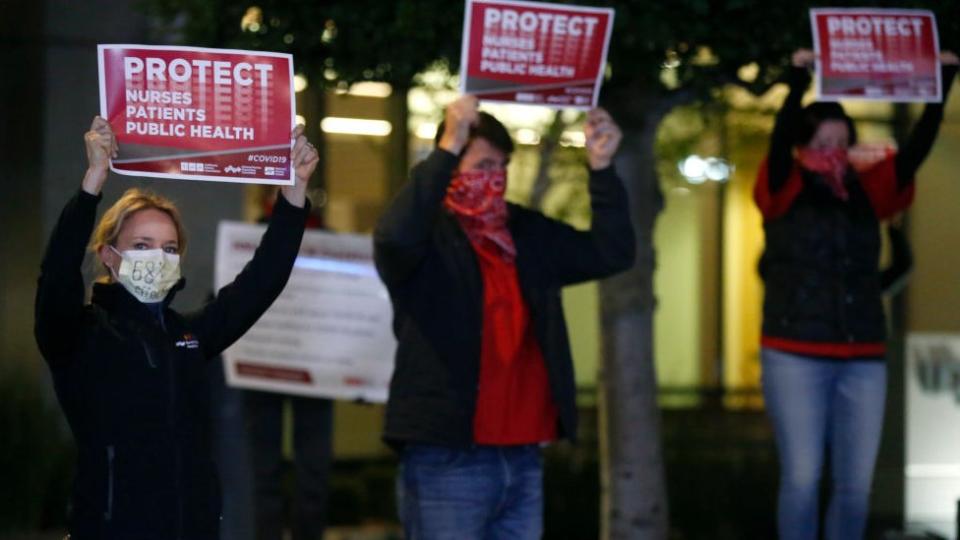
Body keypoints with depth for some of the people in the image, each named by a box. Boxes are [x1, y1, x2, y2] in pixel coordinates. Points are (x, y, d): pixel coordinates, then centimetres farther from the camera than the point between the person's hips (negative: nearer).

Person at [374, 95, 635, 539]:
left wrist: (601, 169, -1)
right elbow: (397, 237, -29)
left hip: (522, 458, 6)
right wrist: (447, 148, -30)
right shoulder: (430, 237, -6)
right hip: (445, 460, -6)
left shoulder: (528, 235, 12)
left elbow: (611, 253, 11)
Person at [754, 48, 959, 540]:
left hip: (862, 360, 4)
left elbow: (914, 151, 1)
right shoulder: (784, 195, 0)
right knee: (801, 479, -7)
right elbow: (780, 141, -17)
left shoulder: (868, 194, 10)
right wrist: (798, 82, -32)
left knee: (855, 484, 2)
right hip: (796, 357, -4)